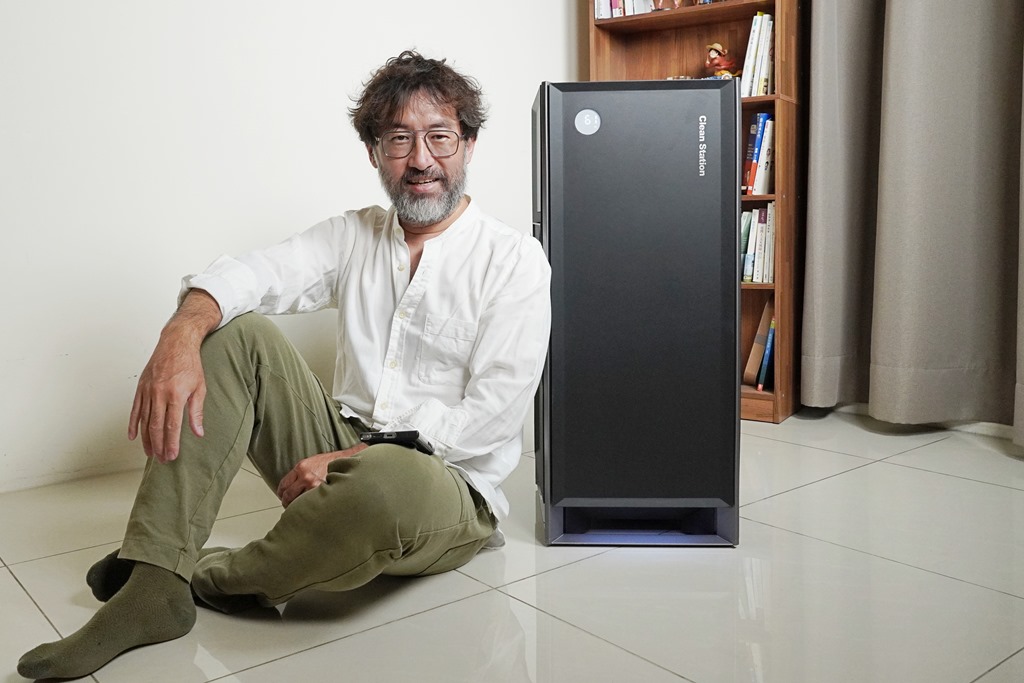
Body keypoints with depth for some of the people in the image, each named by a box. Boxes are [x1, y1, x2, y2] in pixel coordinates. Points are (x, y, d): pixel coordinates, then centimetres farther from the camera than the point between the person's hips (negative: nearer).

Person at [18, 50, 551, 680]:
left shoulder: (516, 261, -5)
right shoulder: (353, 236, 11)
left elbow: (492, 417, -14)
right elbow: (244, 276, -6)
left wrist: (352, 457, -19)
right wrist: (183, 334, -29)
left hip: (447, 483, -4)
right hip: (344, 453, 5)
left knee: (387, 482, -41)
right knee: (231, 332, -11)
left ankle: (212, 579, -10)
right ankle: (153, 585, -18)